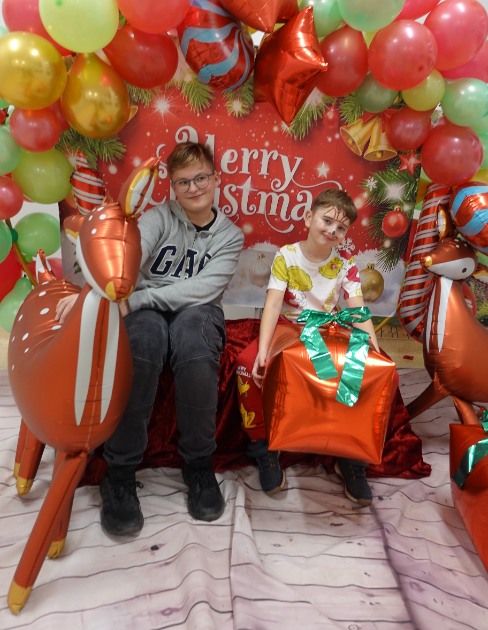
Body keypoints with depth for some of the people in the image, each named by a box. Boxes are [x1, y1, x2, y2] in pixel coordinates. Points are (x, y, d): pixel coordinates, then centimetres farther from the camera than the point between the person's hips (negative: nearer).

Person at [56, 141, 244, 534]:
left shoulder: (230, 236, 5)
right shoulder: (160, 217, 3)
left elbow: (203, 288, -12)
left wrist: (133, 299, -23)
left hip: (197, 313, 1)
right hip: (148, 311, 0)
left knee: (192, 334, -37)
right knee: (142, 338, -37)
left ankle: (199, 463, -20)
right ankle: (120, 471, -24)